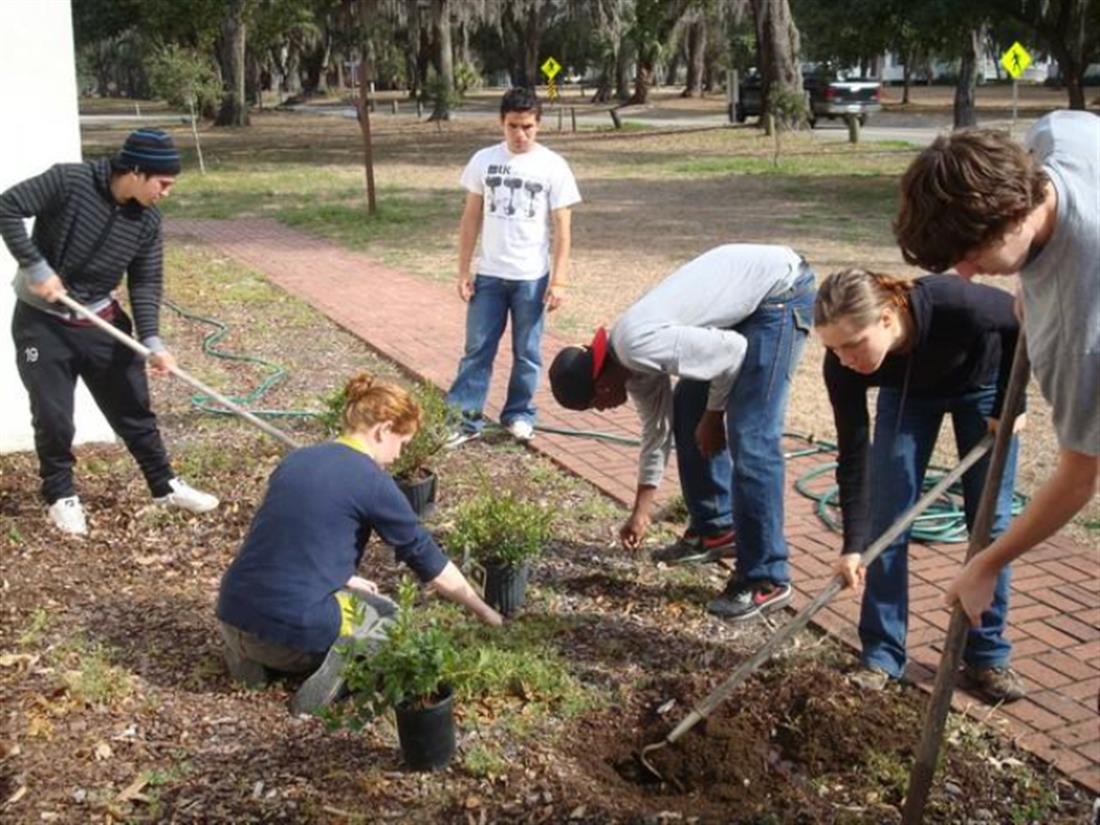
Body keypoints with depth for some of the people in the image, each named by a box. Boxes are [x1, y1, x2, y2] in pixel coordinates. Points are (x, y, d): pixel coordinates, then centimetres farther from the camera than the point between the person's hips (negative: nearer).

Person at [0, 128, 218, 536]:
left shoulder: (148, 219, -7)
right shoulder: (69, 181, -21)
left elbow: (146, 282, -5)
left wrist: (151, 341, -17)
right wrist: (36, 267, -23)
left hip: (100, 320, 4)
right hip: (41, 320, -4)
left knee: (133, 407, 10)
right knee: (53, 416, 2)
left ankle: (165, 485, 24)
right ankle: (60, 495, 23)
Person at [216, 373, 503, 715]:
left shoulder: (295, 460, 12)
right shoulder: (372, 481, -7)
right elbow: (426, 558, 2)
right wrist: (484, 612, 15)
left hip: (233, 616, 6)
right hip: (294, 630, -6)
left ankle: (250, 654, 11)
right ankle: (344, 664, -8)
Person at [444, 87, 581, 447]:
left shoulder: (553, 166, -5)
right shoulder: (484, 160, 1)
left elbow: (562, 228, -4)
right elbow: (471, 219, 6)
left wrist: (559, 280, -9)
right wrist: (463, 270, 2)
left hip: (532, 277, -2)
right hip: (489, 274, 2)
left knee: (527, 352, 9)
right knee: (477, 348, 5)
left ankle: (519, 414, 23)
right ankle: (464, 418, 11)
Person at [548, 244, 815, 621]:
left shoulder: (640, 347, -24)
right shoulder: (632, 363, 6)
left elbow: (733, 352, -22)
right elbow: (656, 427, 17)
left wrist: (713, 415, -5)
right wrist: (641, 512, 23)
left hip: (781, 289, -10)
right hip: (747, 297, 10)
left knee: (749, 437, -13)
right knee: (688, 410, 14)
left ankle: (766, 579, -6)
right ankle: (715, 527, 26)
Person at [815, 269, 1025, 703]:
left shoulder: (956, 304, -43)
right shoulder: (843, 365, -33)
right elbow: (853, 454, -25)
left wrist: (1009, 404, -19)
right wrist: (853, 544, -28)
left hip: (981, 384, -1)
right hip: (907, 392, 2)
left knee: (989, 519, -1)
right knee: (887, 519, -6)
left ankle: (987, 655, 12)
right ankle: (882, 655, 4)